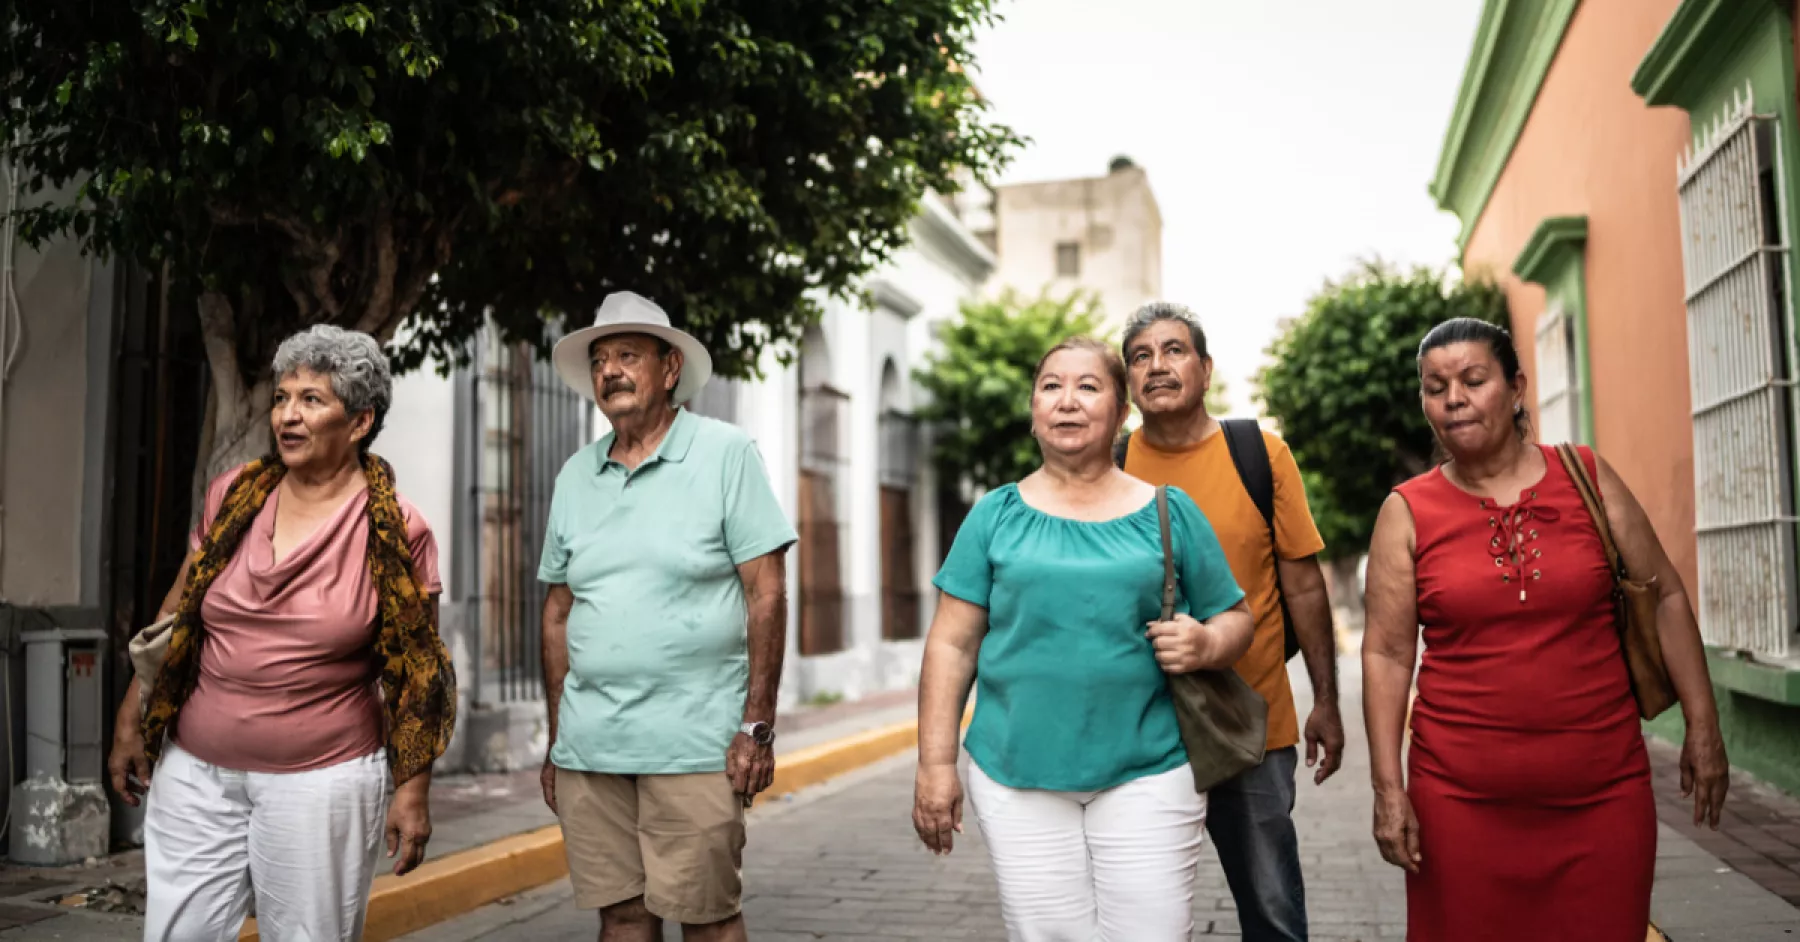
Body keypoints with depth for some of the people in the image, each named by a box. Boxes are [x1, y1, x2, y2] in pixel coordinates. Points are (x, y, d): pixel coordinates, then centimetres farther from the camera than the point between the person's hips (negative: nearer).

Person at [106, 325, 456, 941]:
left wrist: (412, 789, -6)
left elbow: (415, 674, -4)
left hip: (322, 780, -3)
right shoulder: (232, 497, 4)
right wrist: (131, 724, 11)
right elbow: (174, 618, 12)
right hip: (196, 773, 4)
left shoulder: (397, 534, -7)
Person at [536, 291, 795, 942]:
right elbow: (558, 614, 16)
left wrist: (757, 727, -11)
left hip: (693, 742, -4)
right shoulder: (576, 476, 12)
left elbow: (767, 594, -5)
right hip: (589, 745, 4)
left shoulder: (726, 454, -2)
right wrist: (555, 740, 14)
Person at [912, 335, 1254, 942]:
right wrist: (936, 764, -1)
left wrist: (1206, 645, -11)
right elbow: (952, 645, 4)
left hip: (1148, 773, 0)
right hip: (1017, 780, 0)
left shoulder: (1170, 513, 6)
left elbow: (1236, 618, 12)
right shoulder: (996, 517, 5)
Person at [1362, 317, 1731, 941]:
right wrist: (1388, 788, -6)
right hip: (1462, 798, -1)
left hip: (1604, 788, 1)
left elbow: (1665, 597, 9)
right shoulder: (1407, 512, -1)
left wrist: (1702, 725, 5)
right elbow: (1386, 654, -2)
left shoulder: (1587, 478, 3)